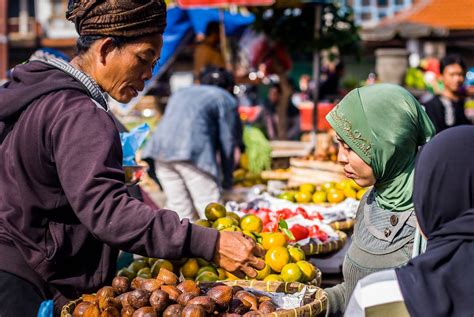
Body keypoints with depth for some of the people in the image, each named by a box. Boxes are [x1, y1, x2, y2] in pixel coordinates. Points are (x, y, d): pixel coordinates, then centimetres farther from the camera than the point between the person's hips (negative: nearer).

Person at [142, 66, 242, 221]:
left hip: (160, 149, 6)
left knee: (178, 207, 7)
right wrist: (227, 180, 17)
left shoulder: (181, 93, 33)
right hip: (193, 152, -6)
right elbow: (228, 142, 10)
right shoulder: (226, 100, 16)